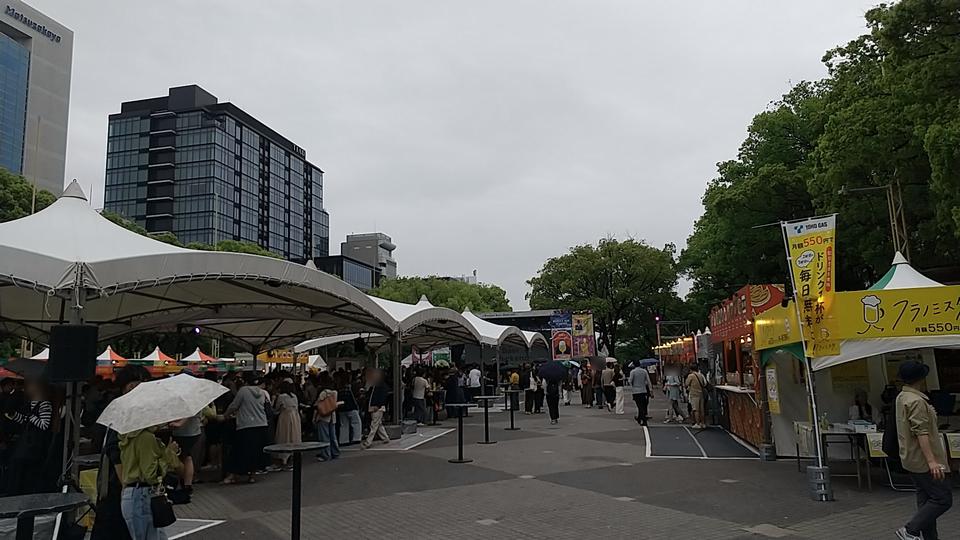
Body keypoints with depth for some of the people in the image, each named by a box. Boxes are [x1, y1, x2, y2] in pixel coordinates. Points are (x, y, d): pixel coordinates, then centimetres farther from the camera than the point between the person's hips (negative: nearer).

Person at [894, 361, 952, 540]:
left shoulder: (902, 397, 12)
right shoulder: (916, 401, -20)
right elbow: (921, 433, -26)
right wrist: (931, 461, -28)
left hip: (912, 459, 10)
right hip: (923, 460, -10)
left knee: (926, 499, 13)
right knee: (943, 499, -5)